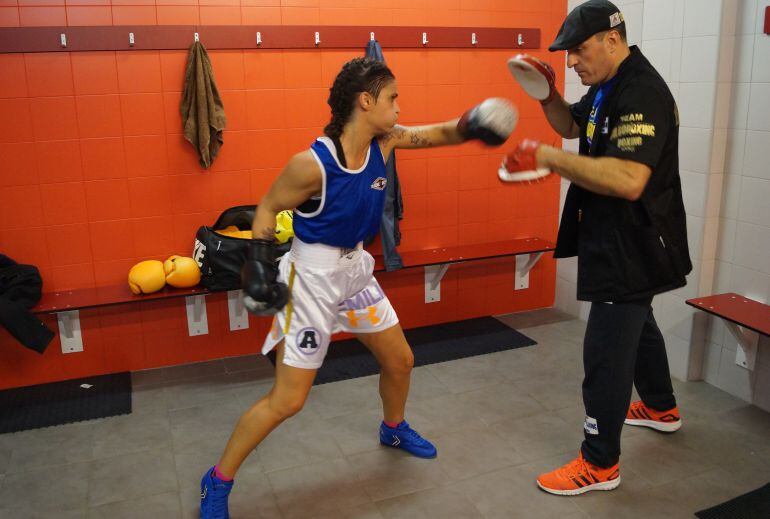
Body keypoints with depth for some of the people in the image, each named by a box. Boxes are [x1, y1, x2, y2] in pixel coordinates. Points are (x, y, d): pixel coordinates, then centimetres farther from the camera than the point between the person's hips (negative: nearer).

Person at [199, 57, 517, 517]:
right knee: (288, 400, -4)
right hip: (312, 277, -7)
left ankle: (394, 429, 50)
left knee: (400, 361, 19)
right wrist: (260, 262, -19)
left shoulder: (385, 141, -5)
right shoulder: (312, 164, -24)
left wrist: (469, 125, -13)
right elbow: (268, 208, -11)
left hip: (355, 268, 8)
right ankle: (218, 482, 17)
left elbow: (439, 134, 7)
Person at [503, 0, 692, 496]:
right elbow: (575, 128, 21)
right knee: (636, 324, 26)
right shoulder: (607, 87, 7)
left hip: (634, 245, -11)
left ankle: (600, 464, 12)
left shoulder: (642, 93, -24)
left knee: (605, 352, -4)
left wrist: (547, 156, -33)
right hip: (616, 240, 11)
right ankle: (662, 408, 50)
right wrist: (547, 93, 1)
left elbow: (629, 180, -35)